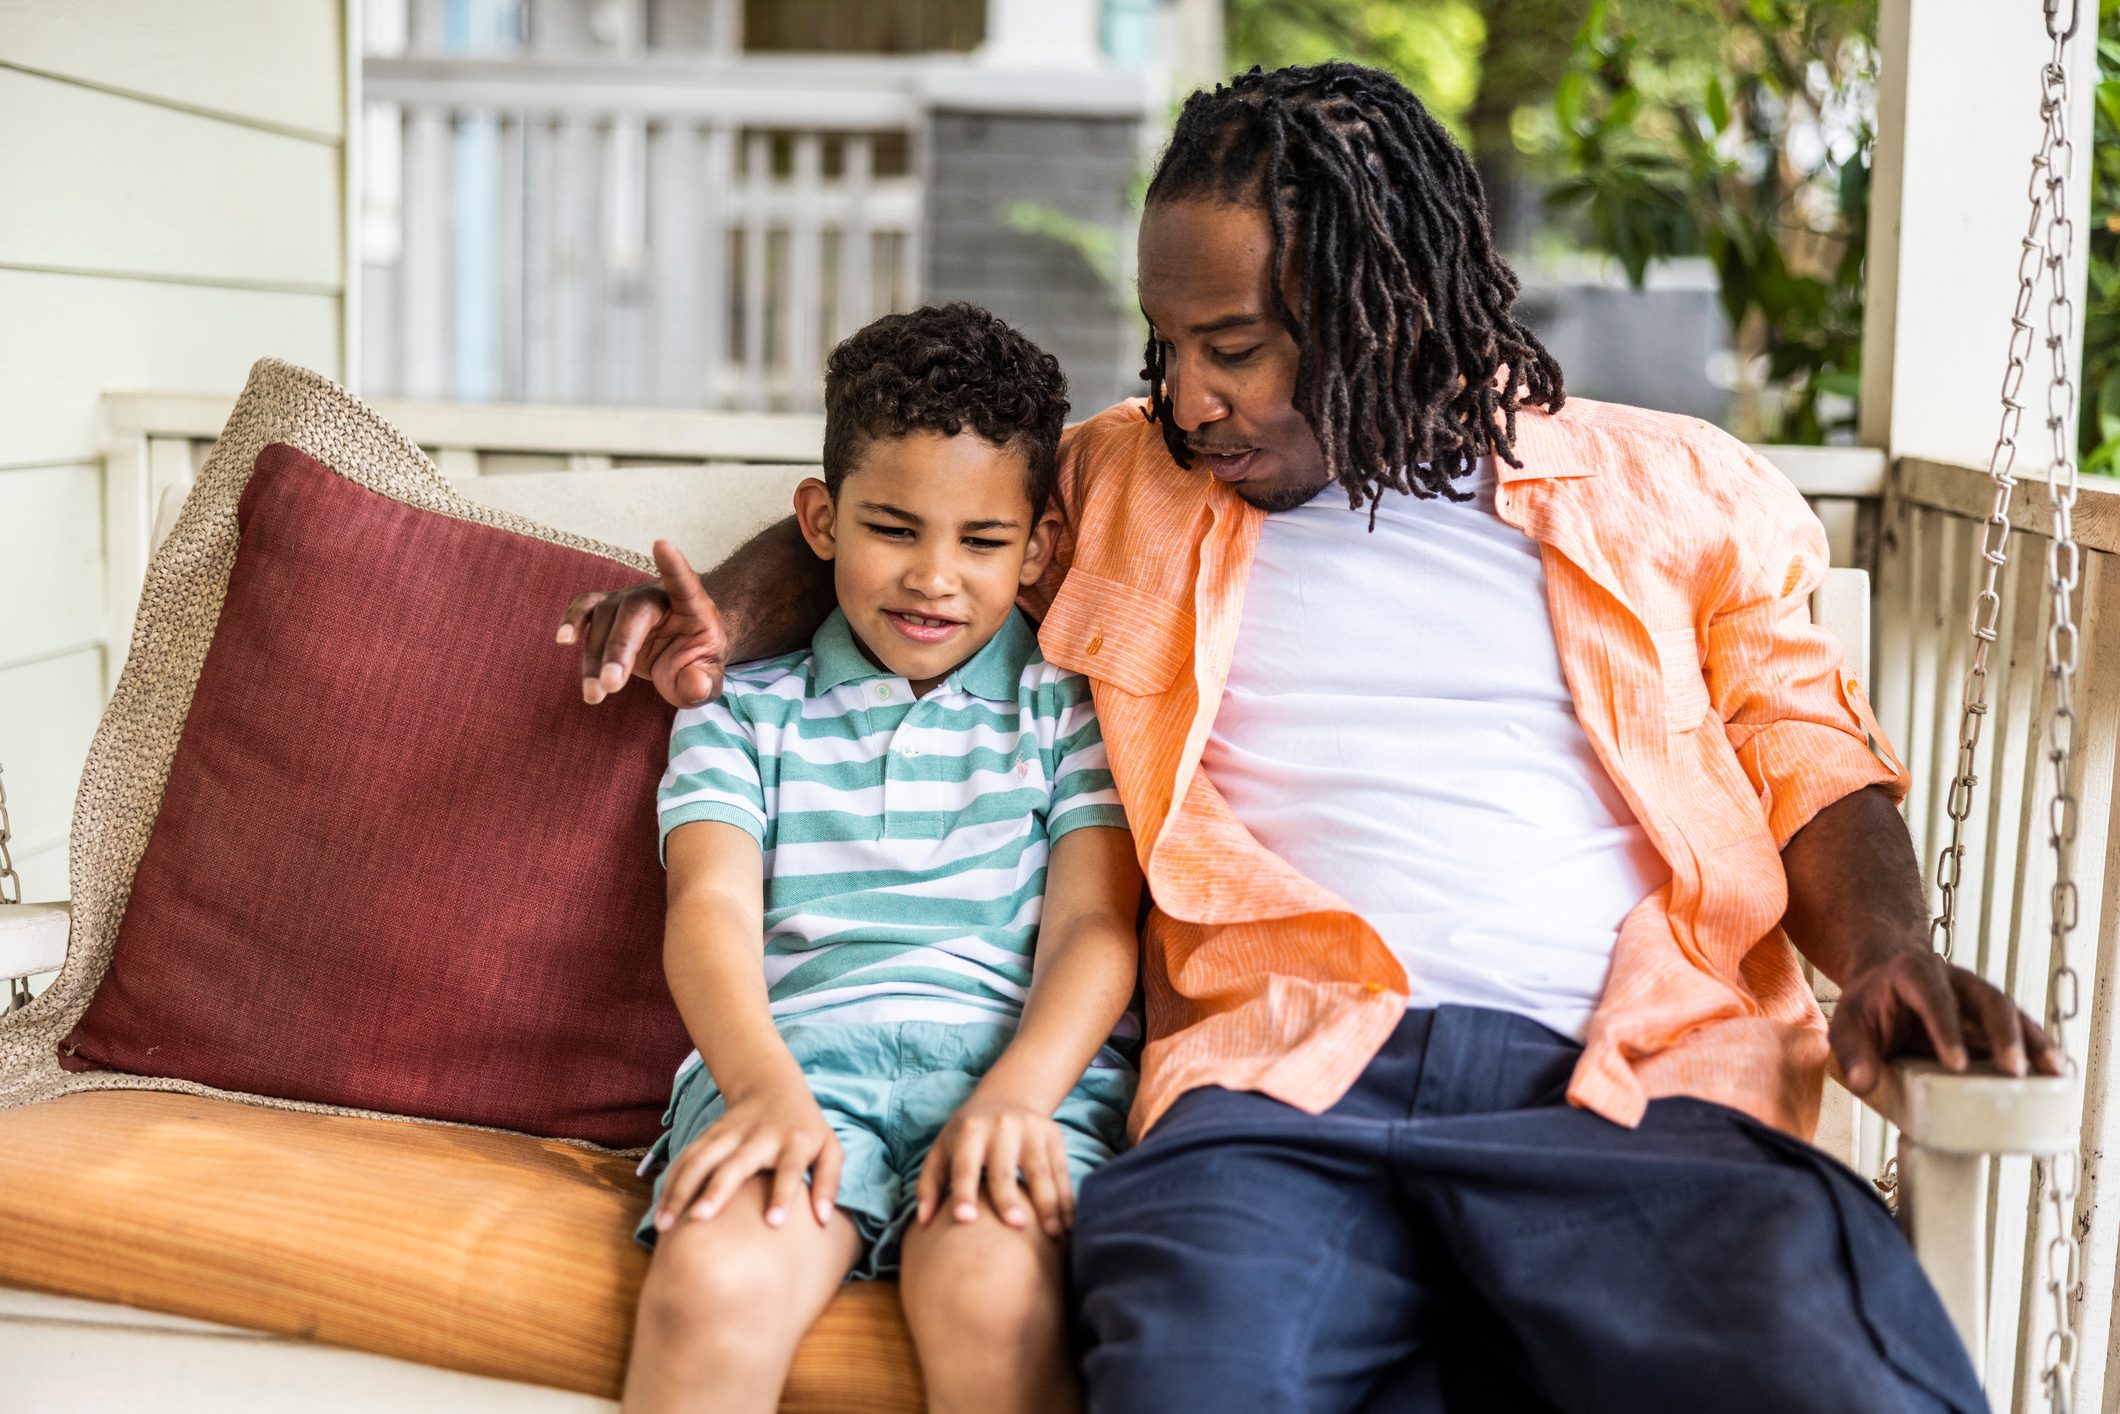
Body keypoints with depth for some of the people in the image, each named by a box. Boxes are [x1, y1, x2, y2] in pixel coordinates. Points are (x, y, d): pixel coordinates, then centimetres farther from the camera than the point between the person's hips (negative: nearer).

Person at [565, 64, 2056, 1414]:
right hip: (1289, 1077, 0)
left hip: (1641, 1082, 1)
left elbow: (1813, 763, 16)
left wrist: (1887, 954, -4)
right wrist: (737, 607, 16)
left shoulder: (1679, 493, 18)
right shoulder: (1129, 481, 23)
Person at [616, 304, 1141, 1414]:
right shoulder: (744, 710, 20)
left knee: (993, 1292, -34)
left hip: (1021, 1055, -1)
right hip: (793, 1046, 1)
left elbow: (1092, 927, 6)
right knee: (713, 1286, -31)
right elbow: (713, 906, 3)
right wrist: (763, 1085, -19)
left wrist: (1014, 1093, -16)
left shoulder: (1071, 706, 18)